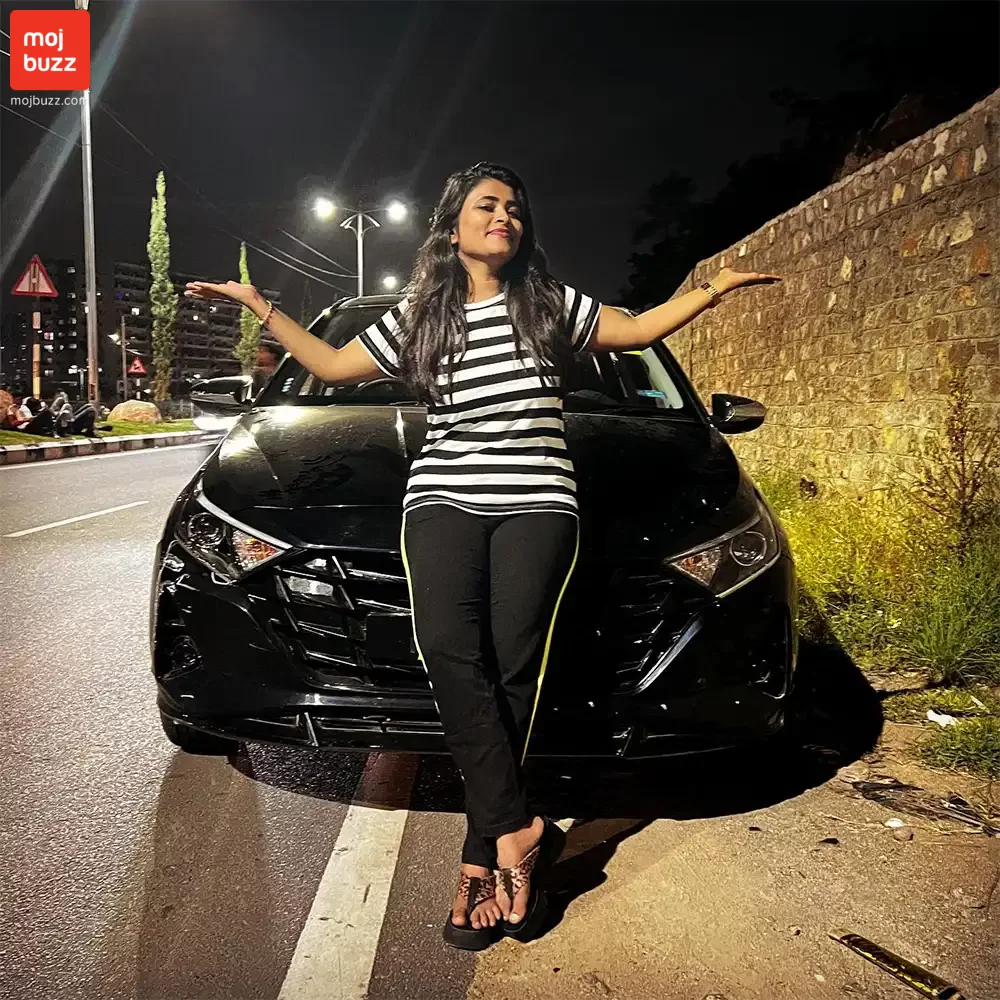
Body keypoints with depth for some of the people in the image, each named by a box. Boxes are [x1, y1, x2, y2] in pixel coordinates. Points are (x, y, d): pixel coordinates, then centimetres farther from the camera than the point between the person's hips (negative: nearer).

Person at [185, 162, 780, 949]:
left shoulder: (551, 305, 16)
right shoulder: (416, 318, 17)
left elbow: (638, 330, 23)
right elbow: (332, 366, 23)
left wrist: (714, 290, 17)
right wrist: (259, 305, 23)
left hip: (538, 503, 0)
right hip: (443, 499, 1)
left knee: (512, 669, -10)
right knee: (449, 651, -23)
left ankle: (482, 858, 1)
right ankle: (519, 830, -14)